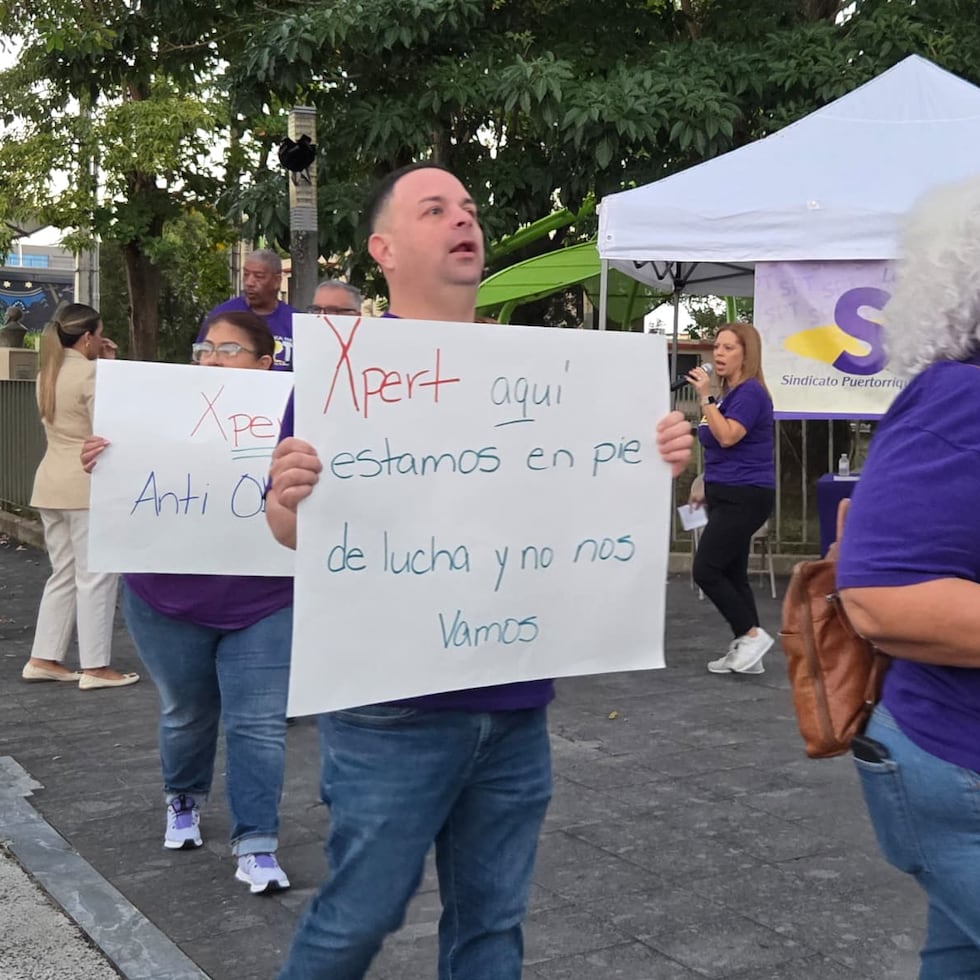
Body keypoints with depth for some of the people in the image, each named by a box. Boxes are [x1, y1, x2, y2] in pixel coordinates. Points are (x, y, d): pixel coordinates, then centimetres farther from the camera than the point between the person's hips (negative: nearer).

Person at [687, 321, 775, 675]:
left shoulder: (750, 392, -14)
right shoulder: (727, 393, 15)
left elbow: (728, 437, -26)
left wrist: (706, 397, -23)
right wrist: (705, 483, 24)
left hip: (745, 496, -10)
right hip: (728, 495, 10)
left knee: (706, 570, -11)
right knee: (731, 573, 10)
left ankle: (753, 635, -1)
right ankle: (744, 648, 16)